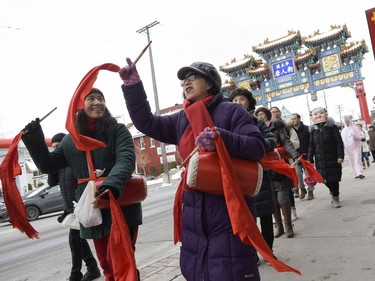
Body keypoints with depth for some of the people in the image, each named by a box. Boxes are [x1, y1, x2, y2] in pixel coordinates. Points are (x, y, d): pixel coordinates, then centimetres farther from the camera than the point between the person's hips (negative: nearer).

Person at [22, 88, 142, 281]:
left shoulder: (118, 130, -4)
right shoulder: (70, 140, 7)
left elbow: (126, 159, -20)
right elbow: (47, 165, 12)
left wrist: (112, 185, -39)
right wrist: (33, 139, -2)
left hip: (122, 209, -4)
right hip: (93, 213, 4)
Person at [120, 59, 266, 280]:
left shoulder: (230, 111, -4)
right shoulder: (181, 120, 13)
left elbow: (258, 147, -12)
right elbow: (146, 122, 11)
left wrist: (221, 138, -29)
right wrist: (133, 85, 3)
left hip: (229, 208, -6)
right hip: (194, 210, 6)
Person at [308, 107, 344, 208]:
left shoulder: (332, 127, -3)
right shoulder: (313, 130, 5)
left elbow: (339, 142, -5)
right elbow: (311, 146, 7)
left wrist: (340, 156, -12)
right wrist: (310, 159, 3)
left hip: (333, 158, -2)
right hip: (320, 159, 3)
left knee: (334, 178, 2)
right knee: (325, 179, 4)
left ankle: (335, 196, 21)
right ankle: (334, 192, 30)